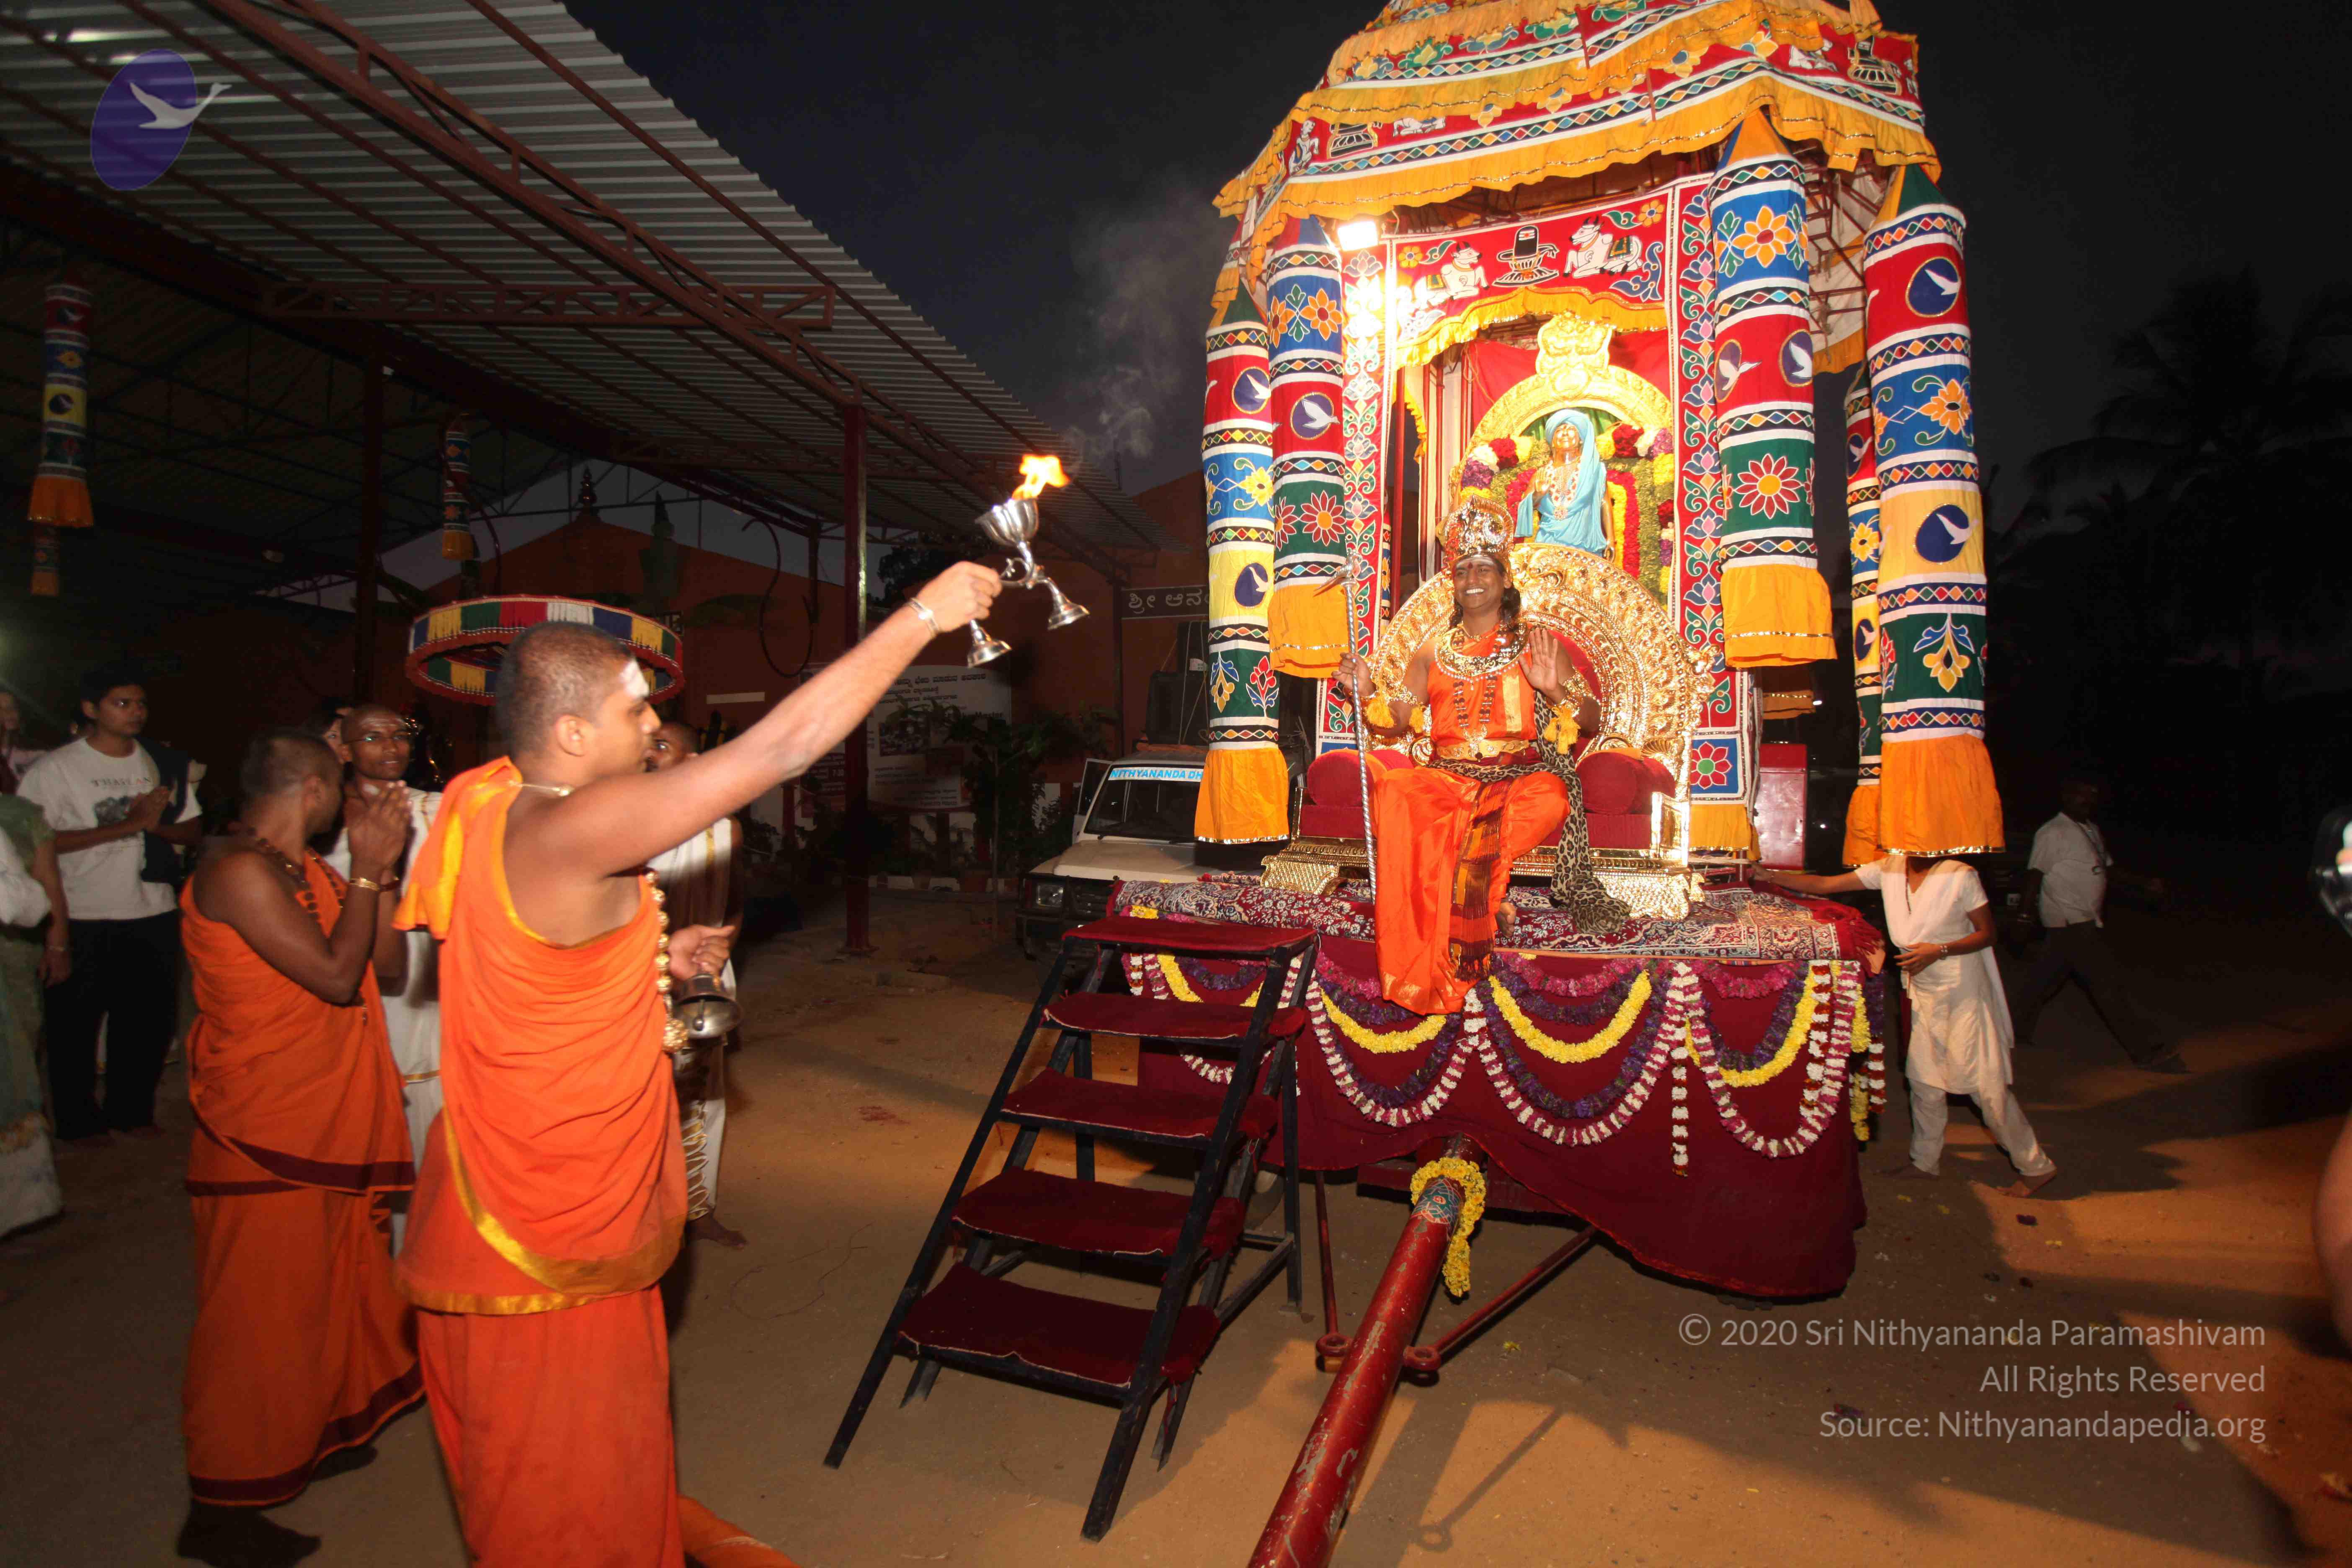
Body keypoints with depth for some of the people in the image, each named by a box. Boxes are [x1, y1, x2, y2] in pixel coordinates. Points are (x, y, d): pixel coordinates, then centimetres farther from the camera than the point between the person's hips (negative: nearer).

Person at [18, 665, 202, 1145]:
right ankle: (77, 1122, 24)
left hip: (152, 912, 4)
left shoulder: (161, 763, 7)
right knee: (76, 1024, 8)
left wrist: (153, 824, -12)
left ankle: (131, 1110, 27)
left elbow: (192, 829, 10)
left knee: (148, 1019, 11)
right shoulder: (55, 768, -6)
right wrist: (128, 825, -18)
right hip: (83, 919, -4)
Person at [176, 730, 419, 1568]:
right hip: (267, 1131, -9)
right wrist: (365, 871, -15)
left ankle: (312, 1436, 38)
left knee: (328, 1286, 20)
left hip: (329, 1122, 9)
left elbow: (385, 967, 6)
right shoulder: (239, 872, -20)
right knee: (260, 1309, 1)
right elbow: (337, 976, -23)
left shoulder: (305, 870, 8)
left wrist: (380, 869, -2)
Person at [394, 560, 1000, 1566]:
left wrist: (652, 960, 4)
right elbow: (783, 745, -29)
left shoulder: (492, 806, 2)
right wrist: (923, 616, -22)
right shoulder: (570, 831, -28)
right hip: (545, 1252, -9)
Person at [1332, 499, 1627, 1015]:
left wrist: (1554, 691, -14)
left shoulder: (1536, 646, 12)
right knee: (1394, 792, -32)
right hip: (1448, 777, 2)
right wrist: (1365, 696, -8)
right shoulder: (1434, 651, 20)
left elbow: (1593, 718, 5)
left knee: (1549, 799, -38)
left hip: (1520, 774, -1)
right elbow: (1399, 721, 11)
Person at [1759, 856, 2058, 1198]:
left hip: (1963, 992, -5)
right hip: (1924, 992, 5)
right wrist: (1772, 876, -11)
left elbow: (1987, 933, -7)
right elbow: (1826, 885, -3)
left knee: (1986, 1085, -1)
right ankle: (1925, 1160, 28)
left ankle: (2036, 1166, 15)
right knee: (1923, 1079, 12)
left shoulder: (1961, 875, -15)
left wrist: (1939, 951, -21)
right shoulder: (1890, 869, -3)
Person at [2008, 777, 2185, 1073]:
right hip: (2070, 923, -9)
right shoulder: (2052, 833, -14)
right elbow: (2035, 874, -17)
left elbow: (2107, 869, 23)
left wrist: (2143, 882, 12)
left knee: (2045, 976, 15)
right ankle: (2148, 1052, -2)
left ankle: (2019, 1029, 26)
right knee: (2110, 983, -7)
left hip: (2086, 921, 9)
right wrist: (2027, 913, -21)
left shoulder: (2092, 830, 16)